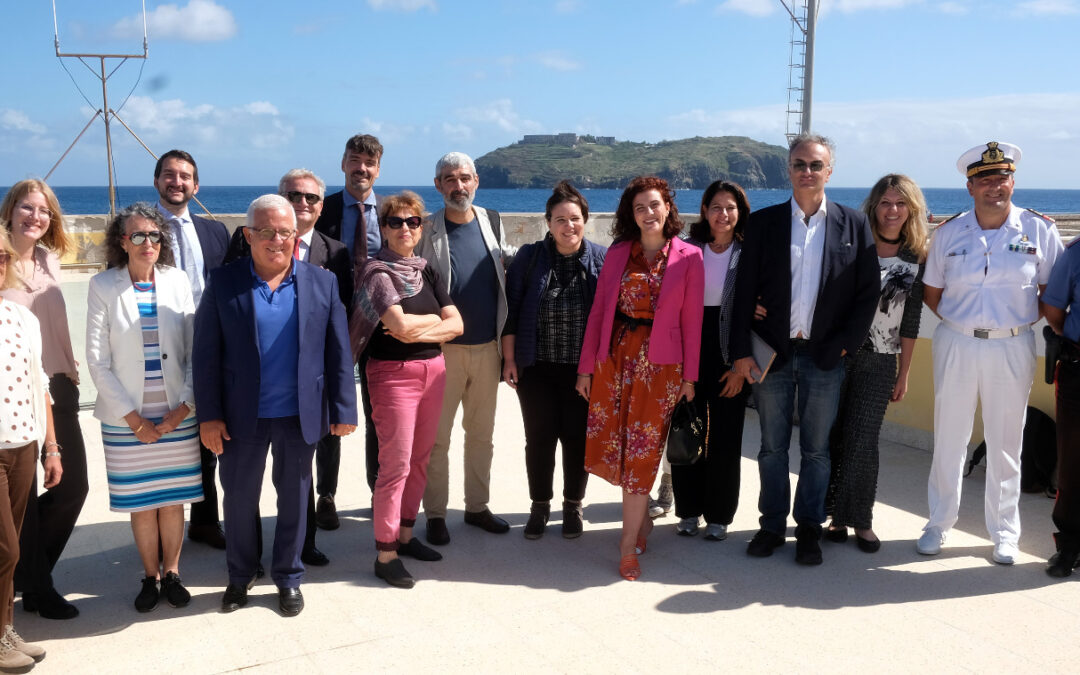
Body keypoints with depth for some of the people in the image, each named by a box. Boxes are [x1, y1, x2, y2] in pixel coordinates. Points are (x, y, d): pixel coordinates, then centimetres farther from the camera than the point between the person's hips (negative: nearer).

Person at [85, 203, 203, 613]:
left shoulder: (177, 281, 1)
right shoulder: (103, 286, -4)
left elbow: (194, 351, 3)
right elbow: (97, 361, -4)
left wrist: (183, 406, -7)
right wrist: (133, 418, -8)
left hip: (176, 416, 1)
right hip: (127, 420, -1)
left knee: (173, 499, 7)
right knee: (141, 502, 6)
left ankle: (171, 573, 24)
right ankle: (150, 576, 23)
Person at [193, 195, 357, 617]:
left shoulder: (322, 283, -1)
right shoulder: (223, 283, -3)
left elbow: (338, 352, 0)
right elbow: (206, 354, -3)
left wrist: (343, 410, -3)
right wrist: (209, 415, -7)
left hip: (300, 416, 0)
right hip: (242, 416, 0)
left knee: (293, 498, 13)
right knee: (239, 498, 13)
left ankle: (288, 578, 31)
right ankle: (239, 578, 34)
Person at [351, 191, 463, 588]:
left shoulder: (427, 271, 11)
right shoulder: (377, 271, -8)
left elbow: (456, 324, 4)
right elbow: (399, 324, -21)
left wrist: (420, 332, -12)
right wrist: (435, 319, -4)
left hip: (432, 370, 6)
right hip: (393, 373, -6)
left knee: (420, 459, 12)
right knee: (395, 465, -6)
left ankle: (405, 535, 26)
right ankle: (385, 554, 3)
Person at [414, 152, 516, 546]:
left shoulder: (492, 222, 5)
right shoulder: (426, 231, -6)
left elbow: (511, 263, 18)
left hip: (487, 347, 4)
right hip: (444, 348, -4)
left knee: (481, 433, 14)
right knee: (437, 435, 4)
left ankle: (477, 507, 27)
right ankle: (435, 514, 16)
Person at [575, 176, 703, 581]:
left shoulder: (688, 257, -1)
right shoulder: (618, 253, 7)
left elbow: (691, 320, -1)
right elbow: (599, 310, 7)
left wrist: (689, 376, -2)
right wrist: (586, 366, 4)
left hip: (659, 362, -3)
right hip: (614, 356, 3)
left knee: (641, 450, -2)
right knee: (611, 445, 5)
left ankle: (629, 544, 5)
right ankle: (641, 520, 27)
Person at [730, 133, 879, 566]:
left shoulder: (854, 225, 3)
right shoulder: (763, 222, 2)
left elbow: (868, 292, 2)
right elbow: (745, 290, 0)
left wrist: (845, 345, -6)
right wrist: (741, 351, -6)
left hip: (825, 355, 0)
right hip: (771, 353, 0)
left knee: (816, 449, 8)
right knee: (772, 446, 10)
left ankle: (809, 528, 22)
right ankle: (772, 525, 23)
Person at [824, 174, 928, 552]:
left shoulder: (916, 258, 3)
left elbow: (910, 322, 7)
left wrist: (904, 373, 8)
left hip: (878, 363, 1)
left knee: (863, 442, -1)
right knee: (832, 437, 2)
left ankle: (860, 520, 14)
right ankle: (834, 513, 17)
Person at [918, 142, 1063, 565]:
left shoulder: (1039, 231, -2)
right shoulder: (949, 233, 2)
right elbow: (931, 293, 8)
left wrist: (1020, 320, -1)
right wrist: (962, 323, 1)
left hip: (1012, 348, -1)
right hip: (956, 345, 1)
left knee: (1005, 445, 9)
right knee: (949, 439, 8)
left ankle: (1004, 533, 24)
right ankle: (938, 524, 22)